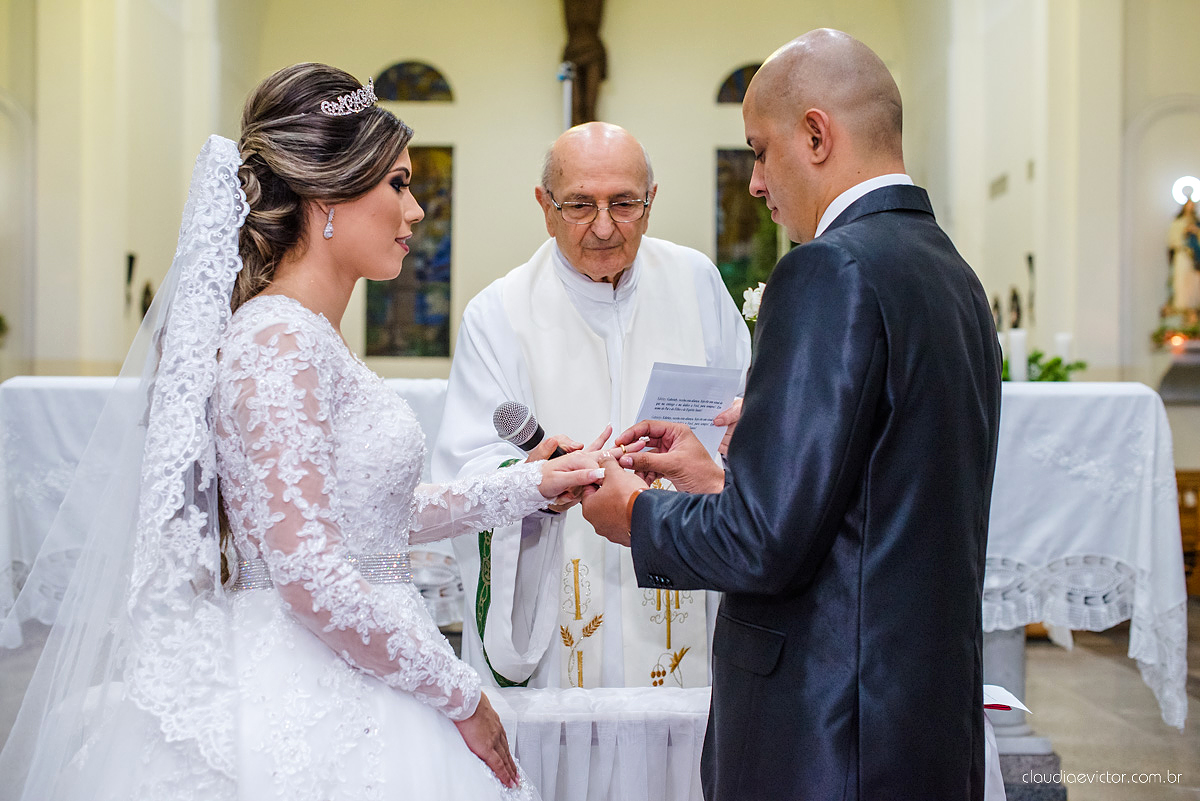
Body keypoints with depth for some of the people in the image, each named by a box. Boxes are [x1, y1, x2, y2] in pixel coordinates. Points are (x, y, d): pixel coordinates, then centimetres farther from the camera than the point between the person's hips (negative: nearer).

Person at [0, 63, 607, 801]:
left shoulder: (312, 337, 9)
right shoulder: (277, 342, -19)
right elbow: (313, 578, -24)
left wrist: (530, 486, 14)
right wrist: (461, 695, -15)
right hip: (309, 717, -9)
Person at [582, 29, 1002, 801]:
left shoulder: (831, 271, -18)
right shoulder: (953, 273, 10)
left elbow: (764, 542, -21)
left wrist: (636, 516, -3)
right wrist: (719, 483, 14)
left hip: (829, 738, -9)